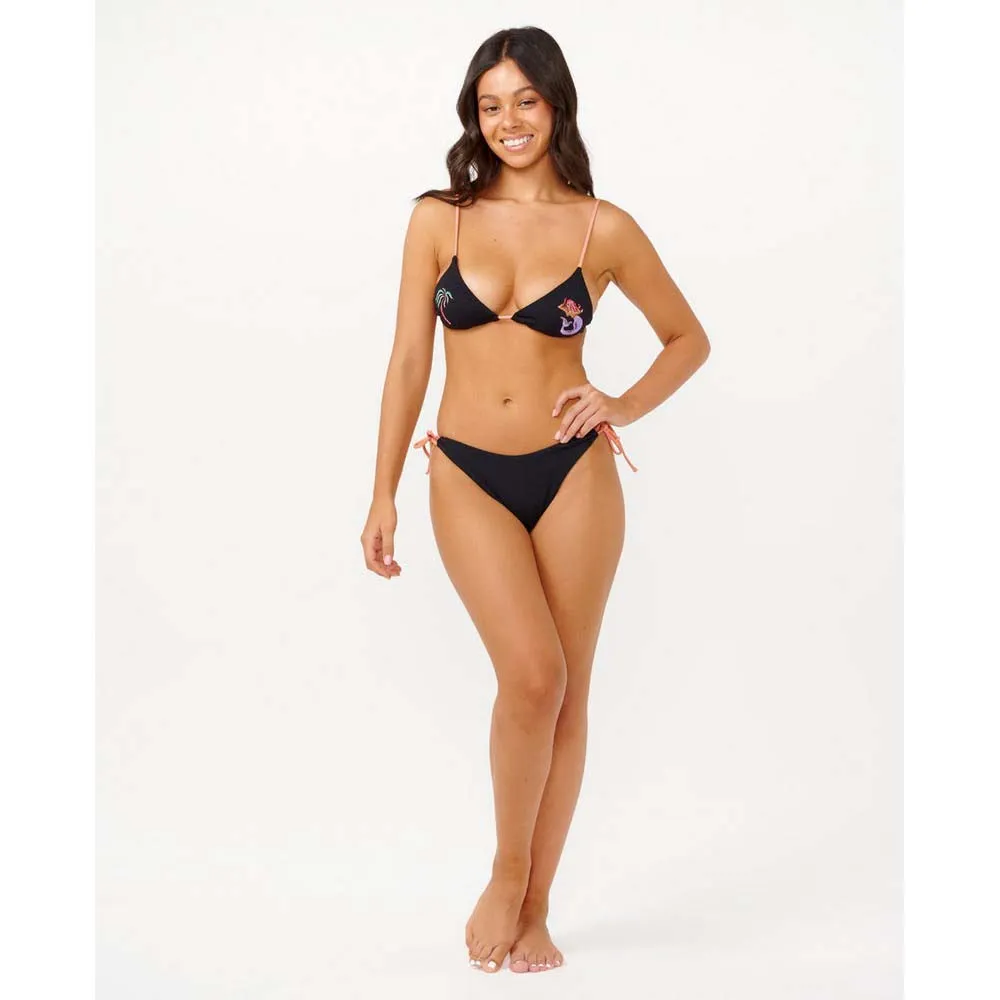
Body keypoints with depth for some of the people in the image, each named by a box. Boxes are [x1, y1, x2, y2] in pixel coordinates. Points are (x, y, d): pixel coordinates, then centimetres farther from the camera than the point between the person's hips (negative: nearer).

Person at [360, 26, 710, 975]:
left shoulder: (604, 229, 1)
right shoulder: (438, 219, 2)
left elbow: (689, 338, 12)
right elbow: (408, 360, 4)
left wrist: (625, 406, -5)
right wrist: (383, 494, 2)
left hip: (573, 475, 1)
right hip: (469, 477, -1)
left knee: (567, 692, 5)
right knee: (531, 674, -17)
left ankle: (534, 907, 21)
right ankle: (506, 877, 8)